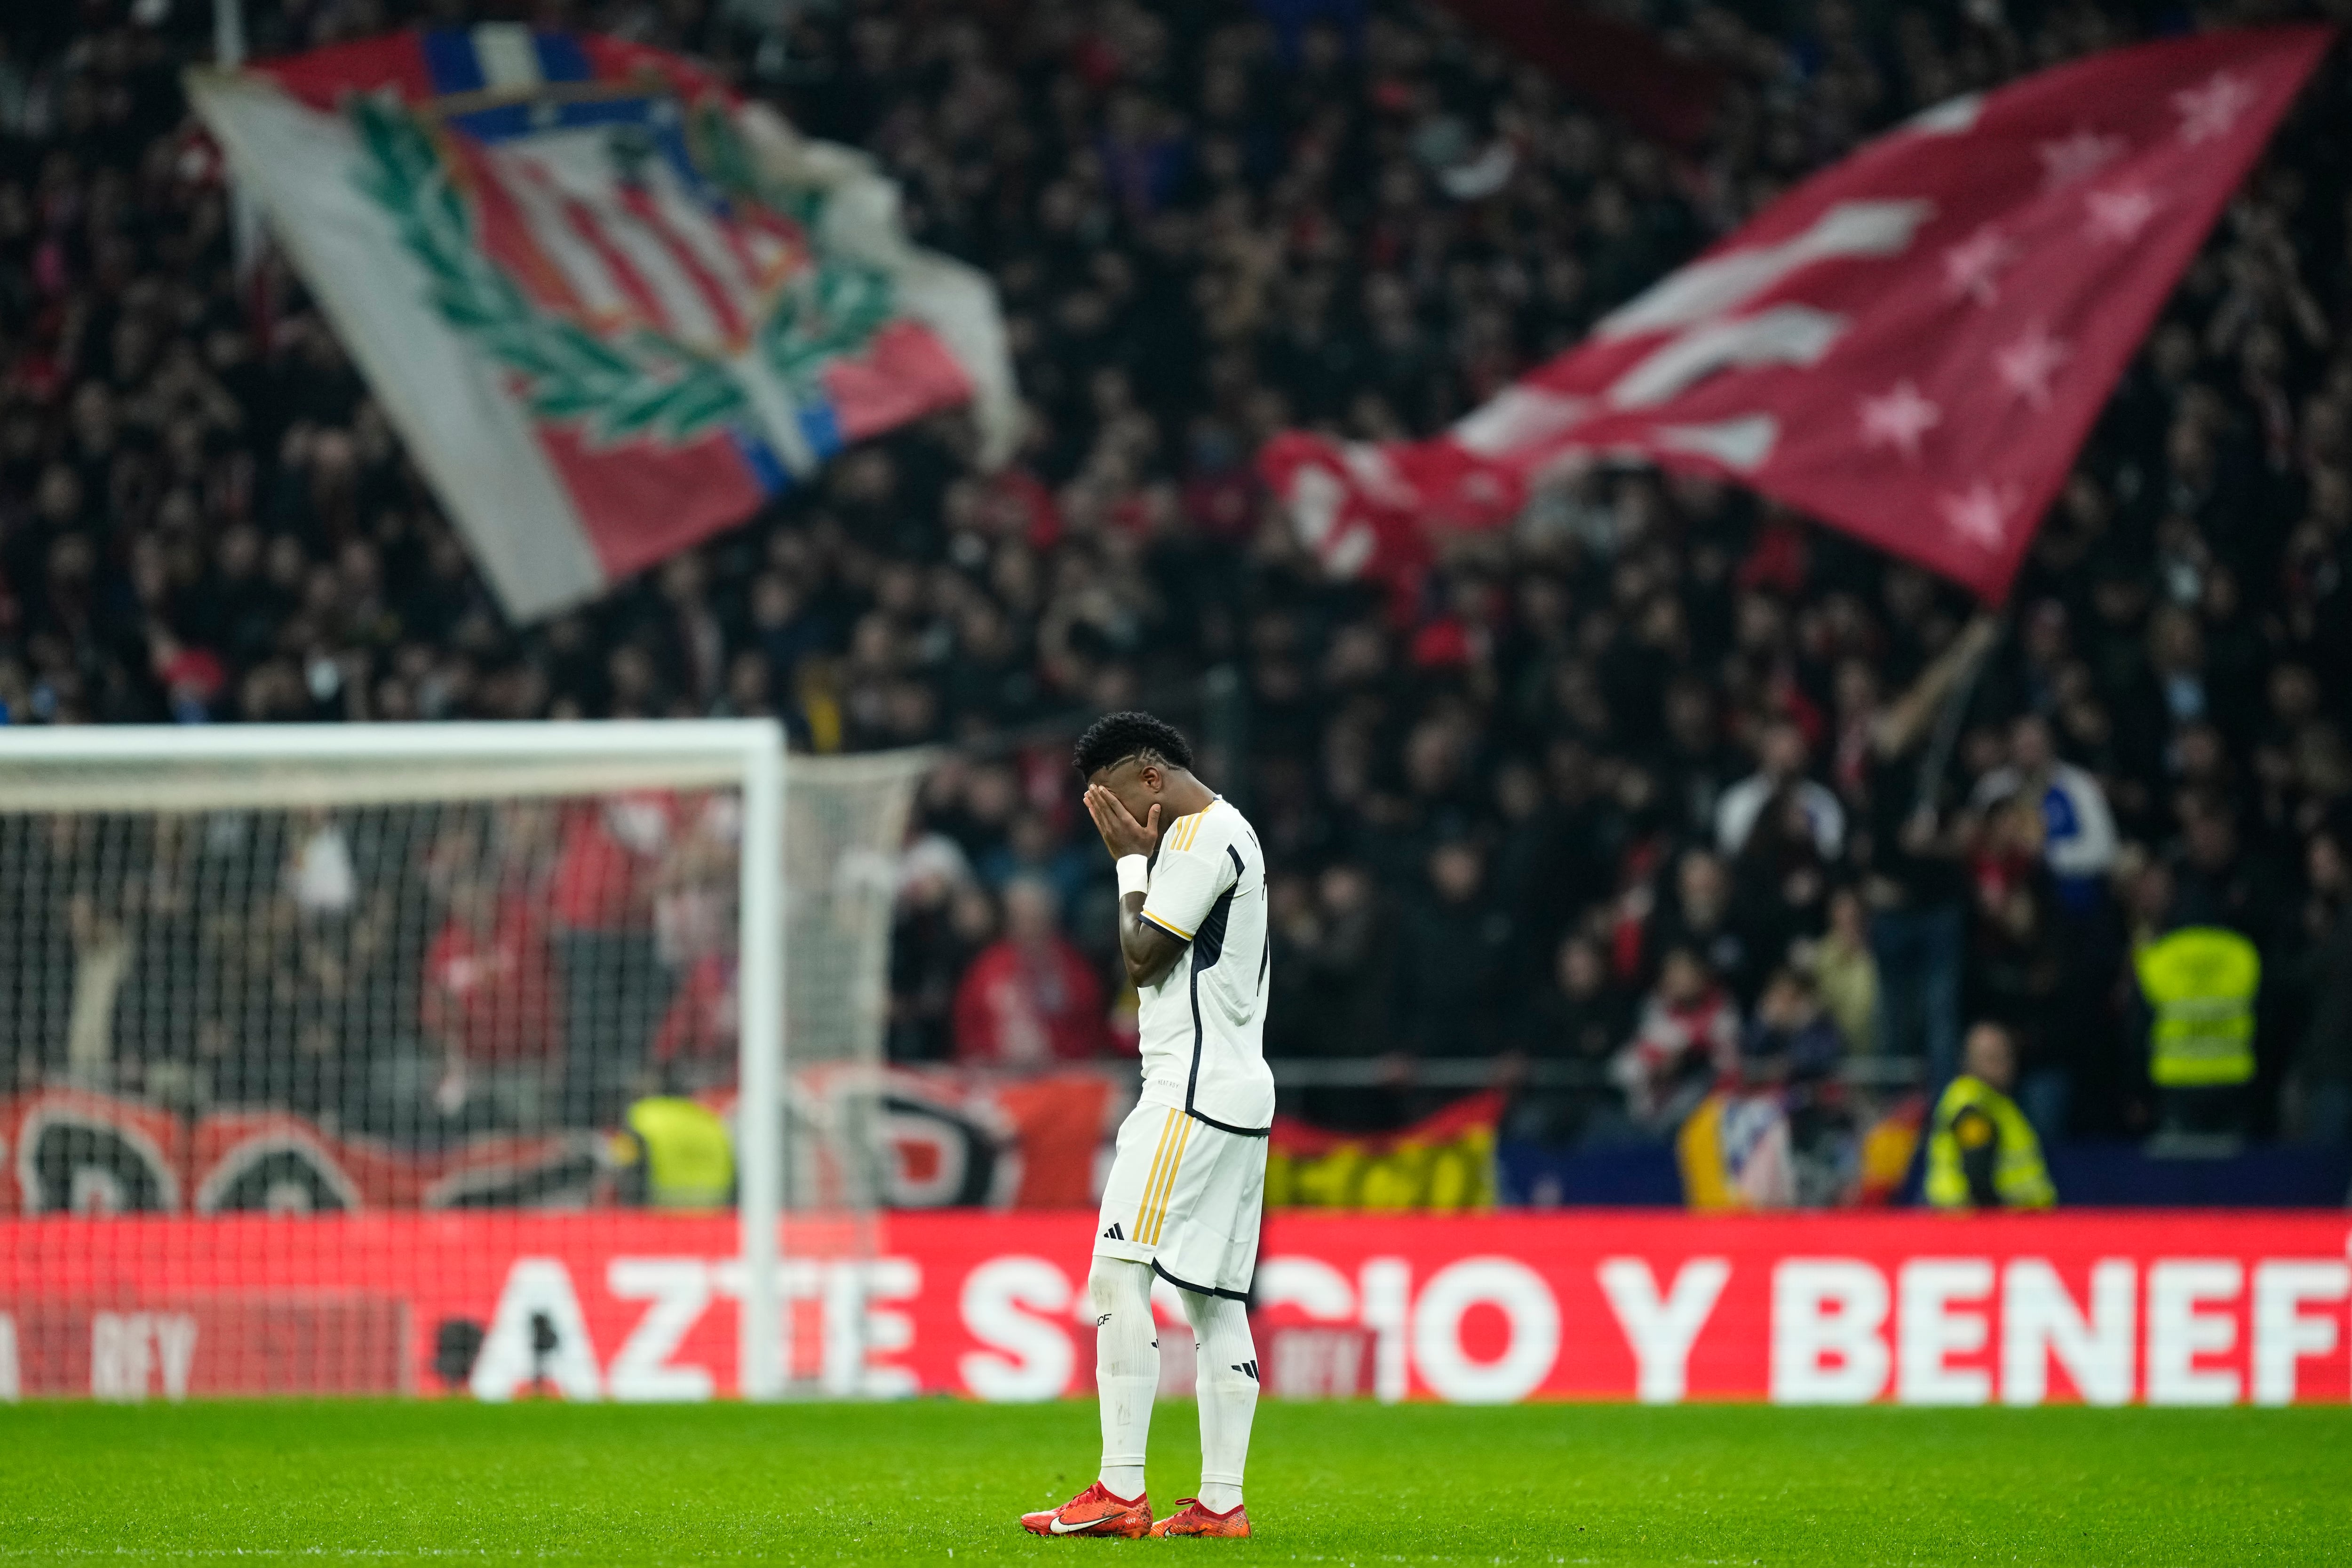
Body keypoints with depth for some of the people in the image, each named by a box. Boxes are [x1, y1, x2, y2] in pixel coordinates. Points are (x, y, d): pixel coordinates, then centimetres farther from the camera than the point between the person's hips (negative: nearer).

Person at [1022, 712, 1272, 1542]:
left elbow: (1143, 957, -9)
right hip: (1241, 1093, 11)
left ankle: (1121, 1494, -19)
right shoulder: (1230, 832, 21)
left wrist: (1133, 862, -2)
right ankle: (1220, 1503, 4)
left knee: (1119, 1275, -14)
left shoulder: (1199, 836, -11)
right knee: (1214, 1300, 7)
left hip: (1195, 1092, -11)